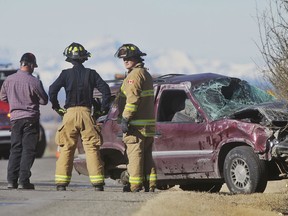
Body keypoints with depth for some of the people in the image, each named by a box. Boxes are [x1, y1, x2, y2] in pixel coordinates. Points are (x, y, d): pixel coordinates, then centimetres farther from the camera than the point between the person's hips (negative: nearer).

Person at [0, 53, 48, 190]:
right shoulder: (34, 82, -13)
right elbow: (44, 101, -4)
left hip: (15, 118, 4)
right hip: (31, 119, -4)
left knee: (15, 149, 10)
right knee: (28, 149, -1)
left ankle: (12, 180, 5)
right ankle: (23, 181, -8)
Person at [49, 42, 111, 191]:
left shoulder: (66, 74, 2)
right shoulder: (91, 74, 6)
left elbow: (52, 90, -8)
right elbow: (105, 89, -1)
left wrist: (56, 107, 4)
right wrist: (104, 108, 8)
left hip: (70, 113, -1)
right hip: (86, 113, 1)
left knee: (66, 149, 4)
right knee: (92, 149, 1)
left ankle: (61, 183, 0)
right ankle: (98, 184, -5)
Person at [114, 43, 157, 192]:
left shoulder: (135, 74, -11)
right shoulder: (146, 74, 21)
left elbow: (133, 99, -20)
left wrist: (125, 118, -20)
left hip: (136, 124, -10)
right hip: (148, 122, 10)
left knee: (134, 153, -7)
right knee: (147, 155, 11)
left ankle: (135, 185, -8)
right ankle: (150, 184, 10)